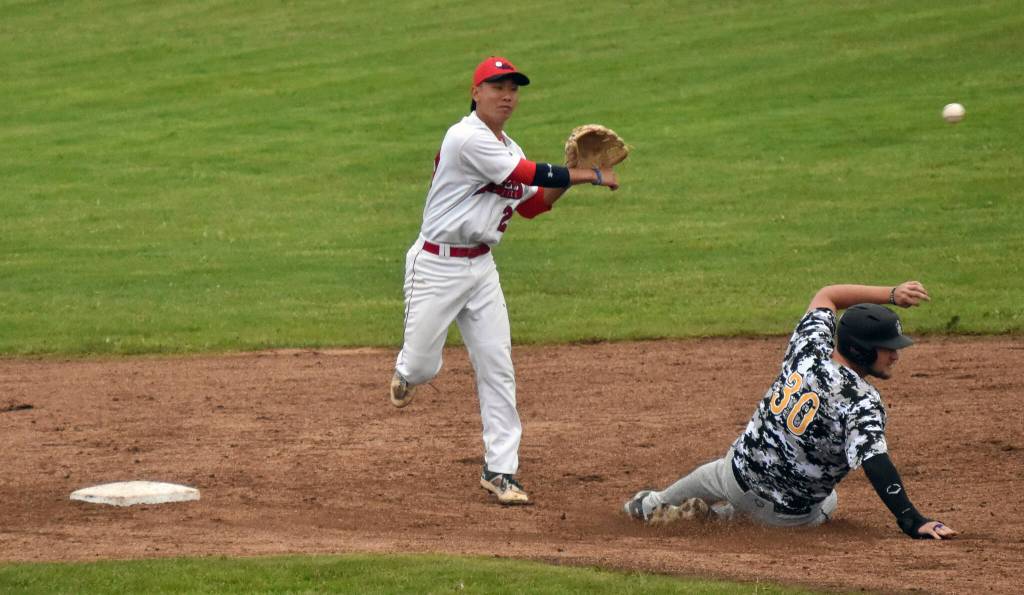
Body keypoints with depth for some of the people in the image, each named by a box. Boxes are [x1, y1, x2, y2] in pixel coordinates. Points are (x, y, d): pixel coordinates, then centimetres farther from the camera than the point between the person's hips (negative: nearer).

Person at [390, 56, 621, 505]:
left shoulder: (507, 149, 11)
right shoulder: (467, 138, -19)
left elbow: (532, 204, 17)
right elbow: (532, 175, -21)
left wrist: (573, 173, 4)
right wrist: (591, 177, -14)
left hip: (481, 267, 8)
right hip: (437, 266, -7)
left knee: (497, 367, -1)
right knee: (422, 366, -1)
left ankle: (500, 470, 3)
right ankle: (406, 374, 38)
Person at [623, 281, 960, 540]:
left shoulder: (808, 347, -14)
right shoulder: (862, 404, -31)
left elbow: (827, 295, 3)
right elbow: (875, 462, -42)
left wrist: (891, 295, -2)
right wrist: (912, 522, -48)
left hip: (740, 471, 4)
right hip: (789, 512, -4)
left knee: (710, 475, 39)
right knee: (827, 504, 33)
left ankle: (655, 505, 63)